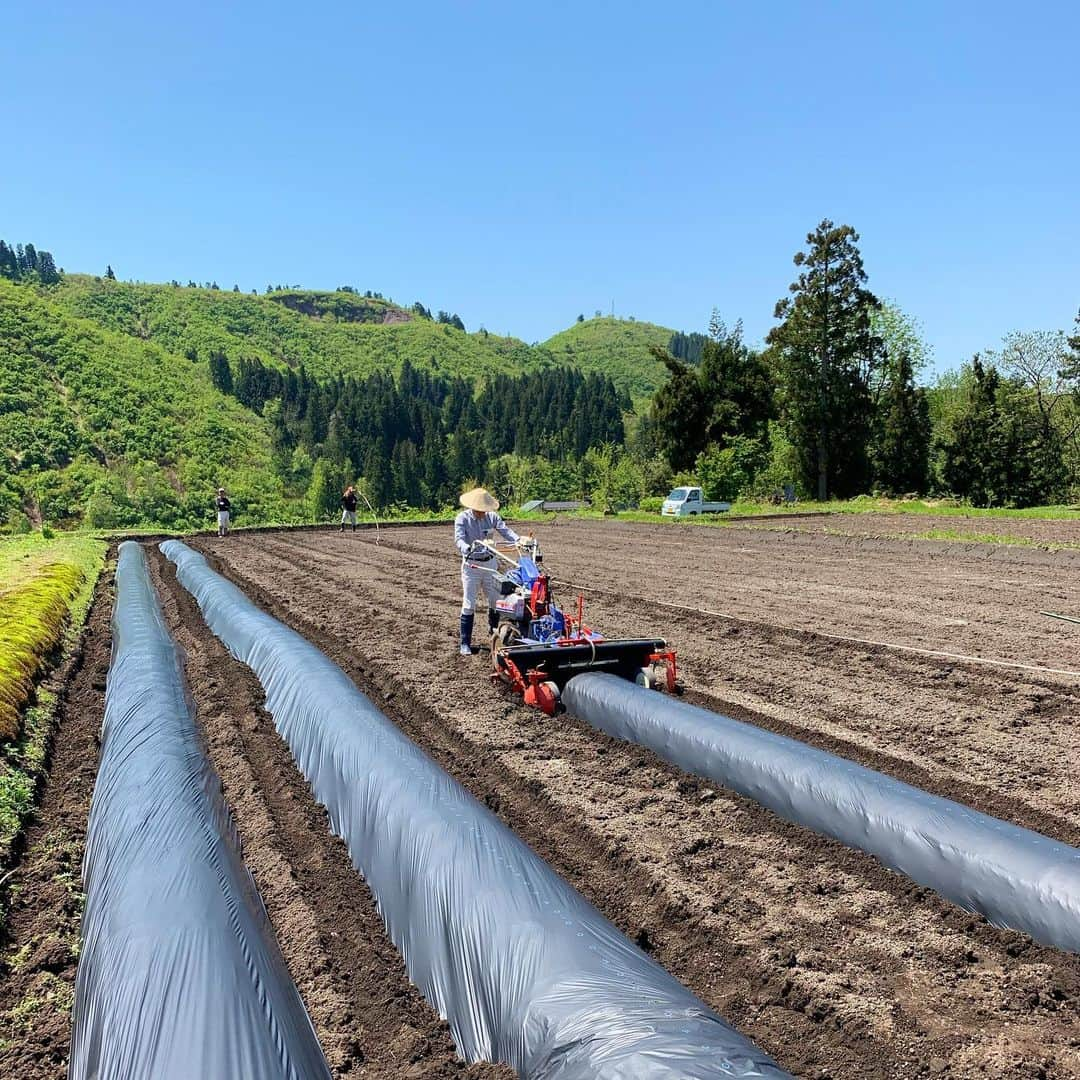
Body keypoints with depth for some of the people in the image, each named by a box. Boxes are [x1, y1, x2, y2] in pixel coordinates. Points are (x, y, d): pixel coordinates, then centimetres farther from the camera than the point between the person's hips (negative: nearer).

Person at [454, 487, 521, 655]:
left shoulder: (492, 517, -1)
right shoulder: (462, 519, -12)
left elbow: (505, 530, -13)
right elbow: (459, 539, -25)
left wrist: (519, 540, -33)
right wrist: (468, 549, -48)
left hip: (490, 563, 4)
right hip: (471, 565, -4)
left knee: (495, 601, 12)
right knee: (469, 605, -4)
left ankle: (495, 635, 34)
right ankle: (465, 643, 3)